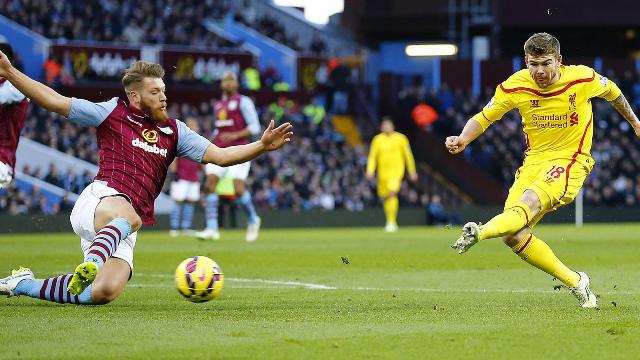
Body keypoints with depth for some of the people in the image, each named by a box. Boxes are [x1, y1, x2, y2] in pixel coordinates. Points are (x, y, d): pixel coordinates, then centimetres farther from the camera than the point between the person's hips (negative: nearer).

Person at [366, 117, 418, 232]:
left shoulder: (401, 138, 1)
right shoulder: (377, 140, 5)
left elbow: (408, 155, 9)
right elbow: (372, 156, 5)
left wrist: (412, 172, 12)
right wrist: (370, 171, -8)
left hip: (396, 171, -3)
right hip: (383, 172, 3)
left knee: (392, 193, -22)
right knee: (384, 197, 8)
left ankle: (391, 222, -22)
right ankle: (391, 222, 29)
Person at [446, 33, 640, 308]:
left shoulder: (583, 79, -7)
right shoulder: (514, 87, -5)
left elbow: (611, 91, 15)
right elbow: (483, 118, 5)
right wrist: (463, 140, -16)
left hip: (570, 160, -4)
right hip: (534, 161, 4)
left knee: (530, 201, -35)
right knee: (514, 236, -14)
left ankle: (480, 233, -59)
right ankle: (576, 283, -1)